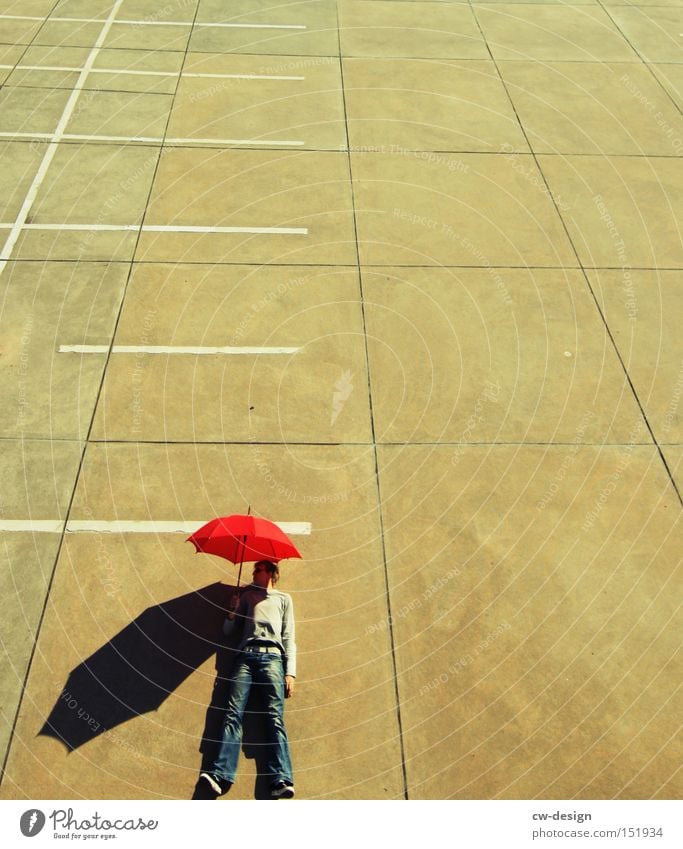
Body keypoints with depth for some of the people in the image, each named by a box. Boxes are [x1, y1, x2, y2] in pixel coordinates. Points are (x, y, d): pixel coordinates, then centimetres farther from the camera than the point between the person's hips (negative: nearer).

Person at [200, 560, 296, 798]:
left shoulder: (284, 598, 22)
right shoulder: (247, 596, 28)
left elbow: (288, 637, 13)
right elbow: (228, 631, 24)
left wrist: (290, 672, 1)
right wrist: (232, 613, 3)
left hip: (271, 657, -2)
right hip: (246, 656, 2)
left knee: (275, 716, -16)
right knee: (233, 713, -16)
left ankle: (281, 780, -27)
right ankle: (221, 774, -26)